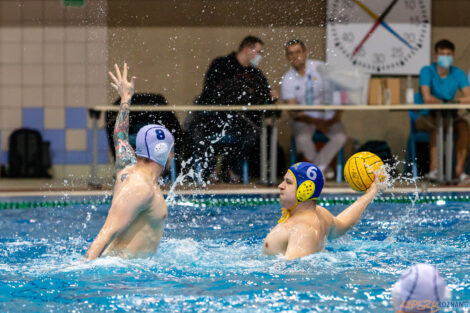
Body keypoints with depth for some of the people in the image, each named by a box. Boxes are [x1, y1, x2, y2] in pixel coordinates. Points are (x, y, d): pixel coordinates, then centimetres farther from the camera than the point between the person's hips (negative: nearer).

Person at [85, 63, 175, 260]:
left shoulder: (128, 168, 14)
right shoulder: (142, 188, -14)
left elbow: (120, 137, 35)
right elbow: (108, 232, -23)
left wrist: (126, 98, 49)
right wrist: (85, 266, -31)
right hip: (123, 265, -10)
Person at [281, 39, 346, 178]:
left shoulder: (319, 67, -6)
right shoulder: (287, 80, -7)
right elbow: (293, 112, -11)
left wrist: (337, 114, -14)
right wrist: (316, 122, -24)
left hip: (327, 115, 1)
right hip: (304, 117, -1)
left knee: (340, 136, -27)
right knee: (303, 138, -32)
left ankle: (317, 167, -10)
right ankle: (321, 166, -2)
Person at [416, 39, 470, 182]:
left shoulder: (458, 73, 0)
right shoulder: (427, 71, -11)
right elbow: (427, 98, -25)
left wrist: (453, 100, -22)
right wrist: (445, 102, -14)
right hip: (425, 117, -3)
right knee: (437, 124, -37)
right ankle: (434, 168, -41)